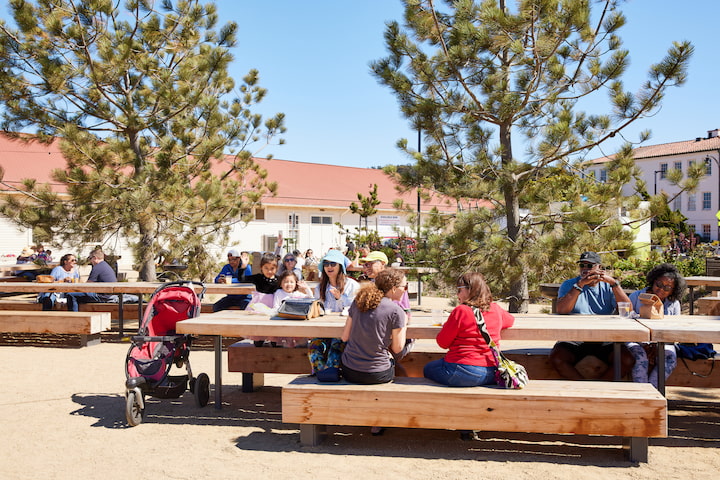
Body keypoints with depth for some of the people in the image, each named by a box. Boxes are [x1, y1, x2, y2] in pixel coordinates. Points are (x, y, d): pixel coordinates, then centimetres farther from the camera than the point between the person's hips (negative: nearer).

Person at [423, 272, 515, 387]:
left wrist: (446, 325, 11)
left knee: (428, 369, 21)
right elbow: (510, 320, 28)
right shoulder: (496, 309, 3)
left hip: (464, 373, -7)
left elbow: (442, 343, -7)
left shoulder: (460, 311, -14)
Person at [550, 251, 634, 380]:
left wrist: (613, 283, -13)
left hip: (605, 341, 1)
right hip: (574, 339, -1)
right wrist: (580, 284, -18)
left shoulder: (608, 287, 9)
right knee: (556, 359, -28)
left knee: (627, 360, -24)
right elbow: (561, 310, -14)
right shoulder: (569, 285, 6)